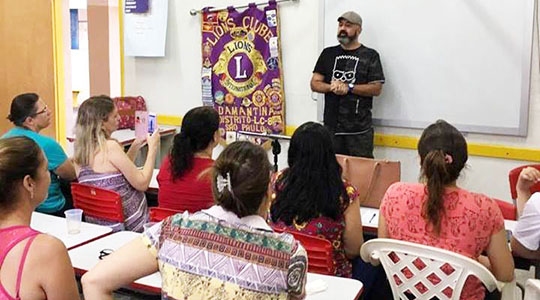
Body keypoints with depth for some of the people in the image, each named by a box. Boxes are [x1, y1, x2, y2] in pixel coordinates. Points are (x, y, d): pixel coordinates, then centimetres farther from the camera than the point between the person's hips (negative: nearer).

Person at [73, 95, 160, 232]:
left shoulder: (80, 151, 6)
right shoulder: (111, 147, -18)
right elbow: (142, 183, -15)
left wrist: (135, 148, 14)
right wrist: (153, 148, -5)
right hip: (127, 225, -8)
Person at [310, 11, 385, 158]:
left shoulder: (370, 55, 2)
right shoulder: (328, 53, 13)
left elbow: (376, 88, -5)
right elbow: (314, 84, 9)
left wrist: (349, 87, -16)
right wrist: (331, 87, -11)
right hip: (331, 127, 3)